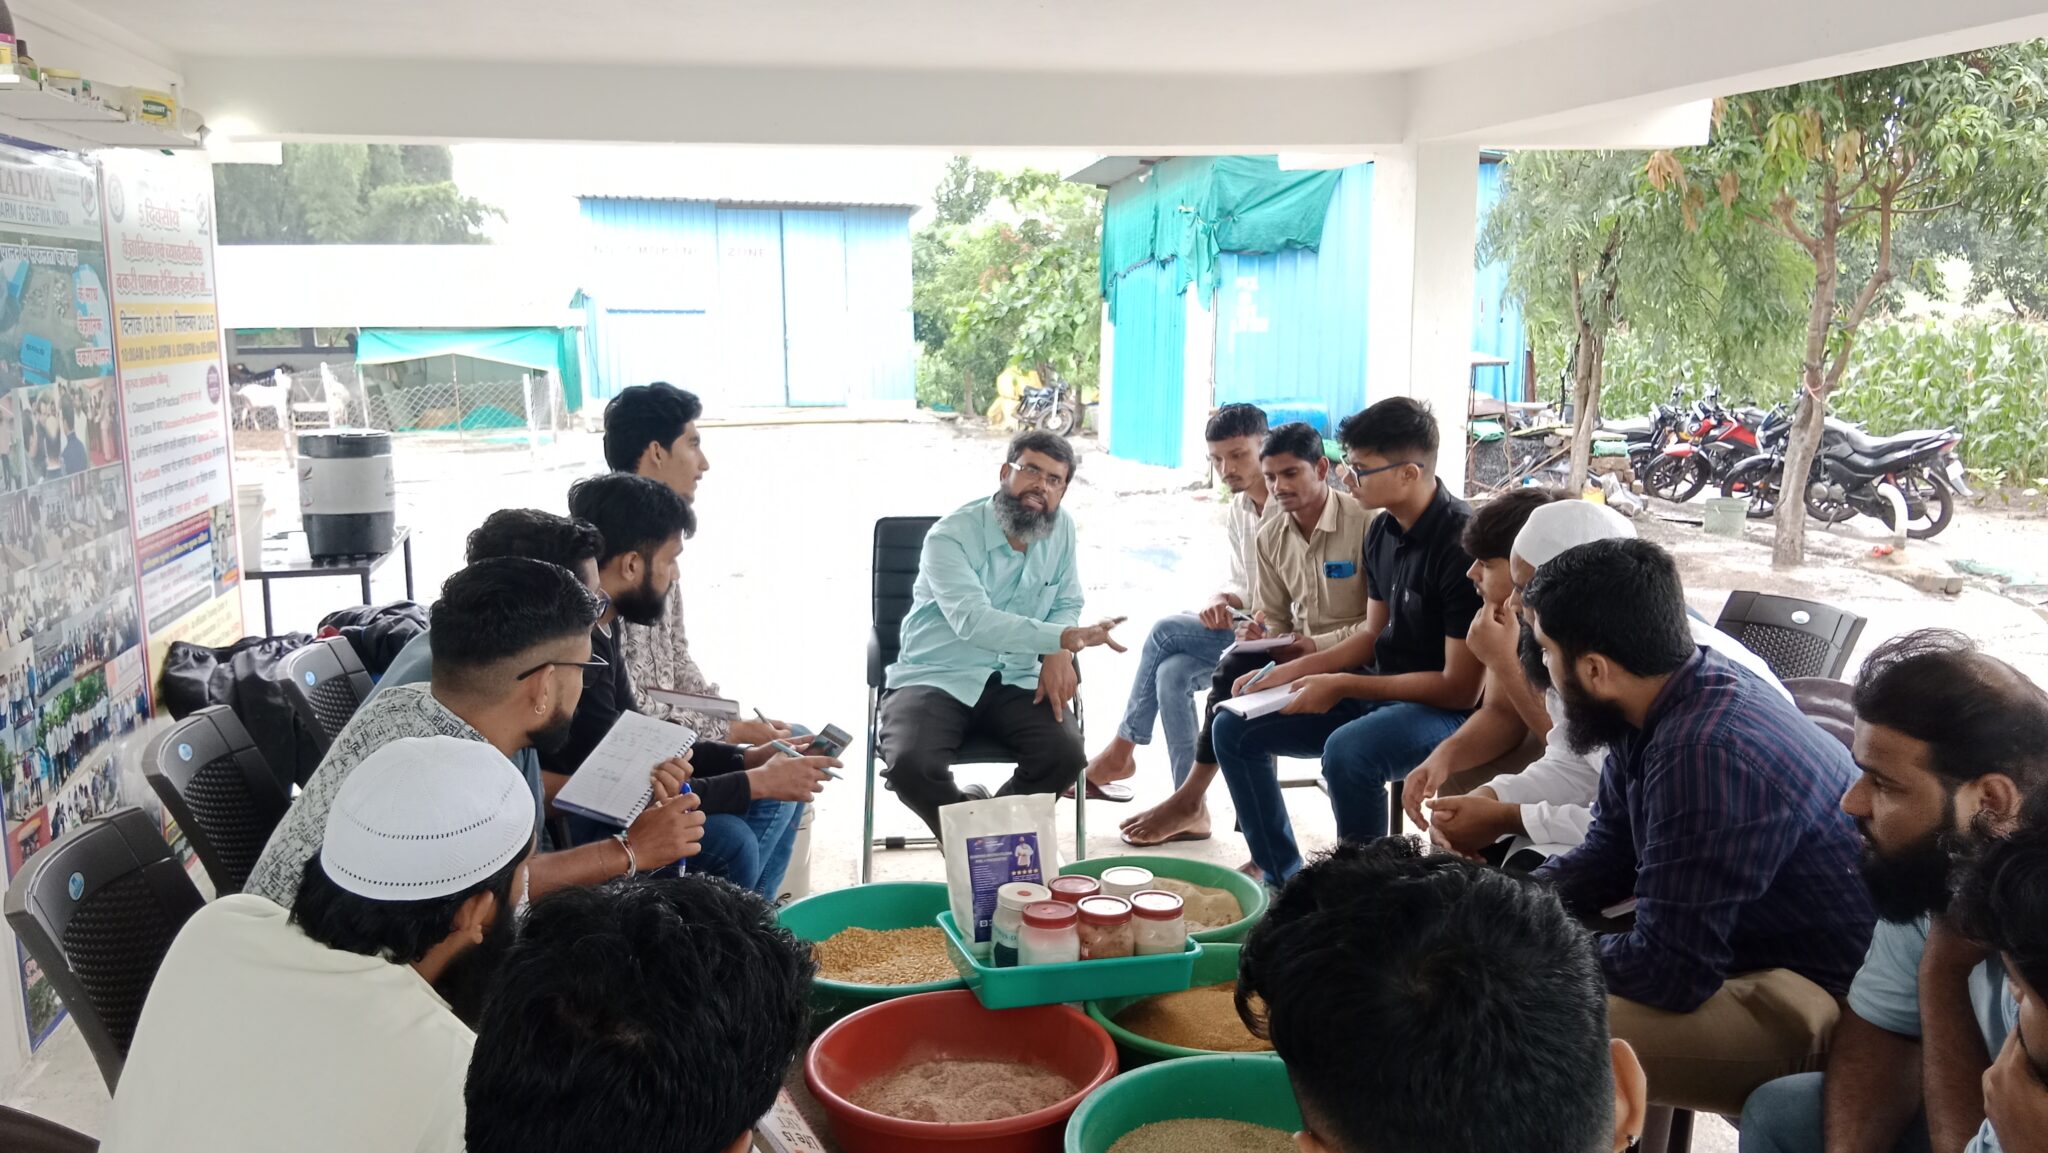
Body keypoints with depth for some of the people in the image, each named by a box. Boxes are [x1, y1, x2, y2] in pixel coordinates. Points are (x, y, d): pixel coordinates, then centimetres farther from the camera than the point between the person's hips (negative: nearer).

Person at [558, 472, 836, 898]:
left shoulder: (599, 627, 2)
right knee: (728, 840, -28)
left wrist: (748, 758, 3)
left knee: (782, 796, 9)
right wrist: (757, 782, -16)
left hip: (604, 801, 10)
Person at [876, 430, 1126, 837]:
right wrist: (1064, 637, -40)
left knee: (1066, 754, -24)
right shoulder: (951, 536, -15)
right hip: (936, 678, -4)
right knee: (910, 766, -31)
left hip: (1015, 680, 4)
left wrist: (1059, 654, -12)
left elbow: (1066, 604, 12)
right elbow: (974, 621, -29)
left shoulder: (1062, 528, 2)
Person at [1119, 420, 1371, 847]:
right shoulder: (1271, 537, 6)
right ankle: (1192, 801, -18)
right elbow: (1275, 621, 12)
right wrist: (1261, 633, -11)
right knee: (1235, 667, -24)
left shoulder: (1364, 524, -13)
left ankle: (1191, 800, -12)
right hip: (1297, 653, 6)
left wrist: (1320, 645, -23)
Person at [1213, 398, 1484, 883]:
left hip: (1445, 710, -9)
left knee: (1346, 751, -38)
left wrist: (1342, 685, -20)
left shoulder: (1461, 545, -24)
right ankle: (1282, 876, 13)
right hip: (1379, 689, 9)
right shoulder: (1383, 531, 2)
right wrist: (1295, 669, 1)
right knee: (1234, 728, 4)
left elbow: (1460, 687, -23)